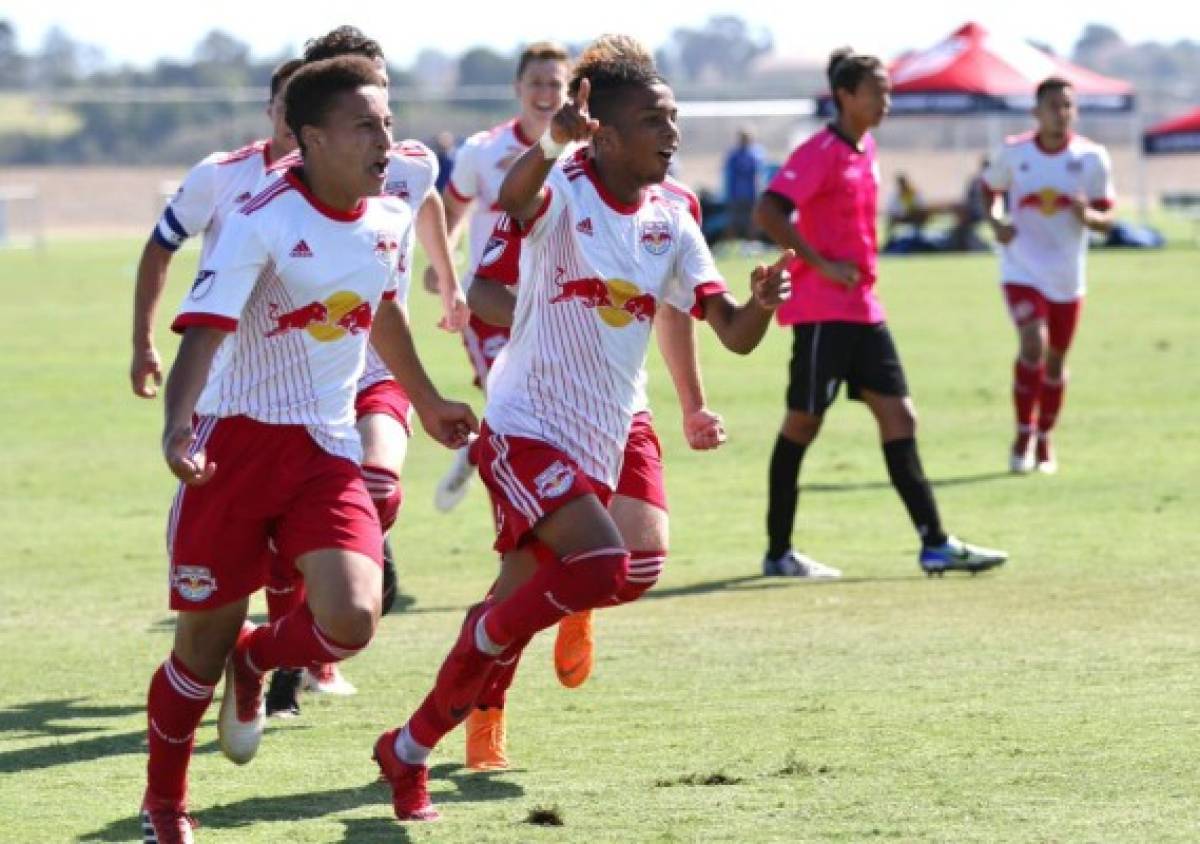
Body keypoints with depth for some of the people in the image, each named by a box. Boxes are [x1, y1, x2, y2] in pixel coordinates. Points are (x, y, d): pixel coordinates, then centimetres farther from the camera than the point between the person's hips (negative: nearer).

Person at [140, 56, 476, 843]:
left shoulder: (391, 216, 3)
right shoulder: (263, 222, -16)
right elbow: (204, 333, -24)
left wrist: (428, 403, 36)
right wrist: (178, 425, -41)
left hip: (327, 449, 4)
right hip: (240, 439, -4)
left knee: (351, 620, -18)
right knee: (205, 643, 4)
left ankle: (255, 661, 18)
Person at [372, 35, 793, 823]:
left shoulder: (672, 222, 6)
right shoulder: (564, 193, -12)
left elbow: (734, 333, 4)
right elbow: (516, 197, -38)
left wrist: (761, 303, -19)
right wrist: (552, 143, -58)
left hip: (600, 446, 7)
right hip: (527, 430, -7)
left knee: (508, 620, 12)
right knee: (605, 567, -29)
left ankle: (410, 750, 29)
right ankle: (489, 631, -5)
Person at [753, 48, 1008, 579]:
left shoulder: (866, 150, 13)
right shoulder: (820, 153, -14)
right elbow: (768, 213, -23)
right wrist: (822, 265, -21)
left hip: (863, 310, 9)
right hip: (821, 311, -9)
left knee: (899, 416, 4)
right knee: (803, 422, -1)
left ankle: (935, 545, 4)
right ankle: (778, 552, 8)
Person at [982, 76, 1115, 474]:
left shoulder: (1092, 157, -5)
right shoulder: (1013, 153, -5)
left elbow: (1106, 220, -1)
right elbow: (990, 192, 12)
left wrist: (1087, 215, -24)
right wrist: (996, 222, -8)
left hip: (1067, 276, 2)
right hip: (1022, 270, -2)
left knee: (1055, 359, 11)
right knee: (1033, 344, -21)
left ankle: (1044, 441, 29)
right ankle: (1024, 435, -5)